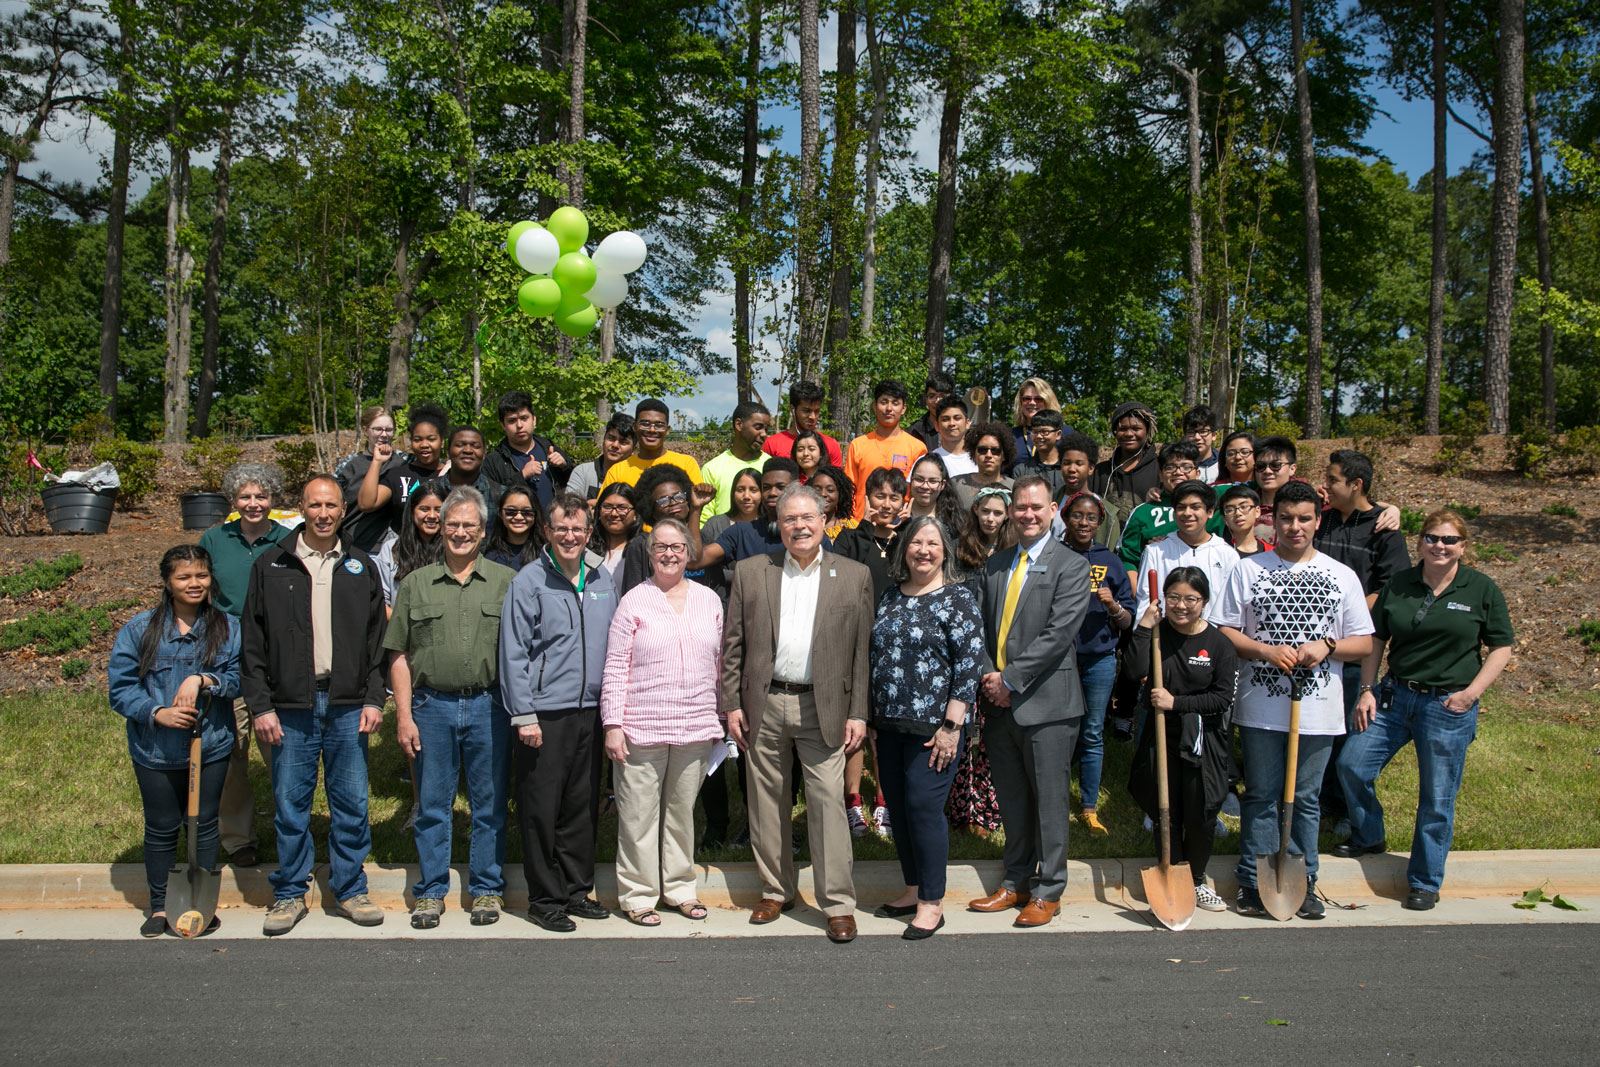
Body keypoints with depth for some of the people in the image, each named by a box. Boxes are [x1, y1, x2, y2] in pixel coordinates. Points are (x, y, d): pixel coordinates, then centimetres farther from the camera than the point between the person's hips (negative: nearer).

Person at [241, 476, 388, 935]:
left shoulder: (361, 567, 9)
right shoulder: (271, 566, 3)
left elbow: (378, 639, 9)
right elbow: (252, 644, 2)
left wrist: (374, 699, 0)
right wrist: (260, 706, -4)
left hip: (347, 706, 1)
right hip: (290, 707, -1)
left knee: (351, 803, 6)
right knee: (291, 805, 5)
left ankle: (350, 889, 19)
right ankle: (290, 893, 20)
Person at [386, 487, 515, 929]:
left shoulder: (506, 582, 5)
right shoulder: (416, 584, 7)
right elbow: (399, 656, 6)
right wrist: (404, 717, -1)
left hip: (488, 706, -1)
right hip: (432, 706, 1)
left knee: (490, 805, 7)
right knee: (432, 805, 8)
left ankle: (487, 890, 19)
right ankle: (430, 892, 21)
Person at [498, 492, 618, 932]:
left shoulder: (601, 579, 9)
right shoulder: (529, 582, -6)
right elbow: (514, 653, -7)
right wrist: (524, 715, -12)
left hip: (590, 712, 5)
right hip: (545, 715, -5)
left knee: (582, 807, 12)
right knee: (541, 811, 2)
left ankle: (576, 890, 25)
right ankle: (545, 900, 14)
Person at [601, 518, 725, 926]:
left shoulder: (709, 600, 9)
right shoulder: (634, 602, -2)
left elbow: (719, 662, 15)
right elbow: (615, 669, -4)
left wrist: (721, 714, 12)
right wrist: (613, 725, -8)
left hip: (696, 728, 3)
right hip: (642, 729, -3)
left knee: (683, 811, 14)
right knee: (639, 815, 3)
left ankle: (679, 887, 27)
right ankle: (637, 895, 16)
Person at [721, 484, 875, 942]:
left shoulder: (854, 576, 3)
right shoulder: (750, 572, 6)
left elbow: (862, 650, 2)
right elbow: (732, 644, 6)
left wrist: (857, 713, -3)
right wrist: (732, 705, 1)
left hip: (823, 707, -2)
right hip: (763, 704, 2)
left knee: (828, 803, -4)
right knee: (767, 802, 10)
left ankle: (838, 904, 6)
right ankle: (776, 891, 26)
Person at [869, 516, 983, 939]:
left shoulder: (958, 599, -8)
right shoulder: (891, 596, 11)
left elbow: (968, 666, -12)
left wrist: (951, 726, -16)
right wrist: (873, 715, 14)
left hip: (933, 726, -6)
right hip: (890, 724, 6)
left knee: (923, 807, -4)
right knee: (898, 807, 12)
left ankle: (932, 903, 10)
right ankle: (913, 889, 28)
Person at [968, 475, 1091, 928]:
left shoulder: (1071, 566, -5)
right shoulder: (994, 566, 13)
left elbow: (1059, 632, -15)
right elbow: (983, 628, 13)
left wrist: (1010, 679, -16)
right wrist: (988, 677, -4)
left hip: (1046, 702, -5)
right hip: (999, 703, 5)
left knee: (1049, 801, 4)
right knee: (1011, 801, 14)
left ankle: (1047, 891, 17)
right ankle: (1015, 883, 27)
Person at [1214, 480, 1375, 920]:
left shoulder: (1342, 576, 6)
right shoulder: (1247, 570, 2)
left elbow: (1364, 643, 7)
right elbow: (1224, 632, 0)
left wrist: (1326, 646, -13)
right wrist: (1268, 651, -15)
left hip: (1318, 710, 1)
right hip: (1261, 707, -1)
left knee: (1307, 799, 11)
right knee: (1260, 797, 7)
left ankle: (1304, 883, 23)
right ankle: (1253, 883, 16)